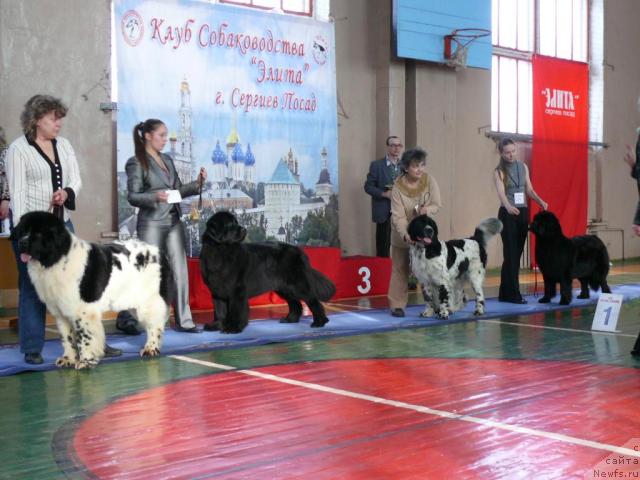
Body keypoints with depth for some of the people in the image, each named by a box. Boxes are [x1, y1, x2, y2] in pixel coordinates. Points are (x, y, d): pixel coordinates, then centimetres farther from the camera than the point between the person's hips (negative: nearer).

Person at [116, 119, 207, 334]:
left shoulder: (167, 160, 15)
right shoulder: (136, 163, -4)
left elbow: (178, 190, 17)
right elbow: (133, 197, -8)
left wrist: (197, 183, 1)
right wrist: (155, 197, -25)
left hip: (174, 221, 6)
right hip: (152, 223, -6)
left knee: (180, 271, 3)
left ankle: (183, 320, 9)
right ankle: (125, 318, 14)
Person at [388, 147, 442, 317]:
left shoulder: (429, 180, -15)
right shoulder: (398, 186, -21)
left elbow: (437, 205, -11)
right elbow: (398, 216, -25)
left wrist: (427, 209, -33)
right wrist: (405, 235, -40)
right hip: (402, 234, -2)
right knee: (400, 268, 4)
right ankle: (397, 305, 8)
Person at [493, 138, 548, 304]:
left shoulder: (523, 167, 9)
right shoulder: (499, 171, -7)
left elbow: (529, 189, 12)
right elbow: (501, 192, -22)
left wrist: (540, 201, -6)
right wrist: (508, 207, -41)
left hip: (523, 212, 6)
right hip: (508, 214, -5)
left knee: (517, 253, 6)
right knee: (510, 254, -7)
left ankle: (506, 293, 13)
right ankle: (513, 294, -4)